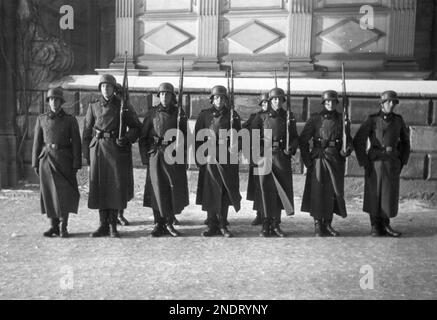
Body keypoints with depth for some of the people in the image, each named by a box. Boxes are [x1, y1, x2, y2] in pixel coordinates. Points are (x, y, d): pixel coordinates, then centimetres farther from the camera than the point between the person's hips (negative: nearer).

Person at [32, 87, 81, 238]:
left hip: (64, 160, -2)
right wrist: (35, 163, 3)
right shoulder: (41, 119, 8)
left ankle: (63, 227, 6)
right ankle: (53, 226, 15)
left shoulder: (70, 120, 2)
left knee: (65, 192, -4)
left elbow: (76, 143, -1)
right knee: (49, 193, 5)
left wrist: (76, 164, -7)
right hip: (47, 159, 2)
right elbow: (37, 142, 9)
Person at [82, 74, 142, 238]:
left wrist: (127, 138, -11)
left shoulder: (124, 106, 4)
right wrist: (87, 155, 6)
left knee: (117, 186, -3)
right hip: (98, 149, 2)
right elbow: (87, 132, 11)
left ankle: (113, 225, 9)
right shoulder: (93, 107, 10)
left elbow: (136, 126, 8)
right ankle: (103, 225, 13)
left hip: (118, 149, -2)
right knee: (99, 186, 3)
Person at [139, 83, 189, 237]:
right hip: (155, 154, 0)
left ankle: (169, 223, 16)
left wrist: (185, 157, 1)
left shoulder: (179, 113, 8)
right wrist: (144, 157, 0)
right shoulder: (152, 113, 6)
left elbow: (186, 135, 8)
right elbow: (143, 136, 8)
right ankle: (159, 224, 11)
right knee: (157, 190, 1)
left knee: (175, 189, 0)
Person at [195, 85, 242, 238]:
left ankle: (223, 225, 12)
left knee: (225, 192, 2)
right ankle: (212, 225, 12)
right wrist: (199, 156, -1)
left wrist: (233, 147, -10)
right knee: (210, 192, 2)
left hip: (227, 158, 0)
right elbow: (197, 136, 7)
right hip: (209, 158, 0)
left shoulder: (232, 115, 8)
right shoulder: (204, 114, 8)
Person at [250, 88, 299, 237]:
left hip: (282, 158, 2)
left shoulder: (289, 117, 11)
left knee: (281, 190, 3)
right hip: (266, 156, -2)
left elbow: (295, 137, 14)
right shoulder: (261, 116, 6)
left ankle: (276, 225, 14)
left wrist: (291, 148, -5)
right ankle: (266, 225, 6)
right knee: (266, 190, -3)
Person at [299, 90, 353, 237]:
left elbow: (348, 138, 15)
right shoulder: (315, 118, 1)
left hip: (336, 159, 3)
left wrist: (348, 148, -7)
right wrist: (306, 159, -7)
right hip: (319, 159, -3)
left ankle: (328, 224, 19)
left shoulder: (341, 119, 10)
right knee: (317, 192, -4)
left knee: (334, 192, 6)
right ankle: (318, 225, 5)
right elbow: (303, 139, 0)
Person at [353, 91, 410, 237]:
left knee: (390, 195, 6)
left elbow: (405, 142, 16)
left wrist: (402, 162, 8)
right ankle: (375, 227, 15)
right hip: (375, 163, -3)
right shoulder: (372, 120, -5)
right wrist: (364, 163, -11)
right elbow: (358, 141, -8)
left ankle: (385, 225, 21)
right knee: (374, 195, 3)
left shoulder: (398, 120, 6)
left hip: (393, 163, 3)